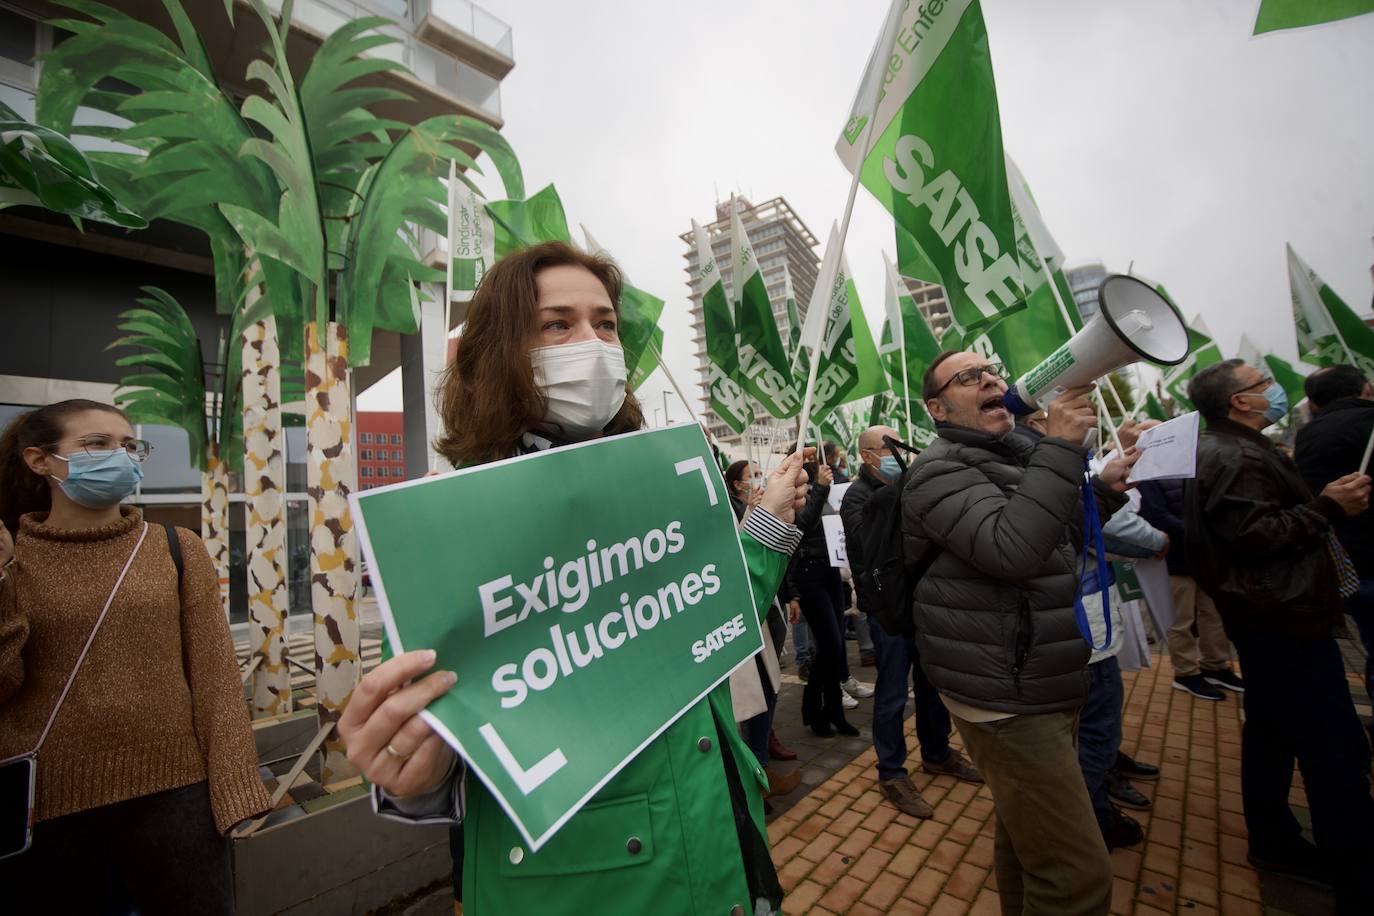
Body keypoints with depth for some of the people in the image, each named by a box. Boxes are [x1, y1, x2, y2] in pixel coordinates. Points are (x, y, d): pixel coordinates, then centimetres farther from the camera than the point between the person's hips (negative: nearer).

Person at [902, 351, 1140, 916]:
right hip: (1007, 700, -9)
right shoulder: (942, 469, -15)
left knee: (1027, 836, 24)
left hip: (1042, 689, 9)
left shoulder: (1015, 458, 15)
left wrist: (1103, 490, 12)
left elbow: (1056, 546, 25)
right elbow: (1013, 550, -30)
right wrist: (1061, 449, -27)